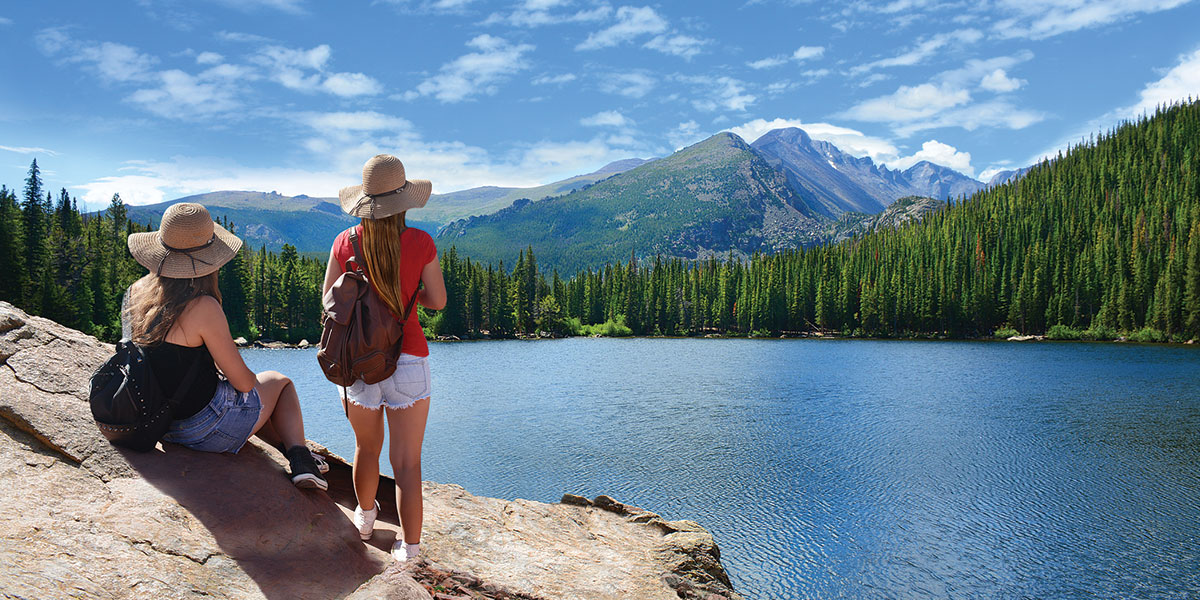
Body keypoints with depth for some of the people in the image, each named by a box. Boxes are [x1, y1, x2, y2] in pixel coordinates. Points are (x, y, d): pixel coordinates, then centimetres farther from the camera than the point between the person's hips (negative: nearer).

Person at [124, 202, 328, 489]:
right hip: (207, 429, -7)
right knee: (281, 382, 20)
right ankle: (300, 460, 9)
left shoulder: (135, 293, -4)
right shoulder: (203, 307, -26)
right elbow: (243, 381, -17)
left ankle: (296, 455, 34)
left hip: (159, 421, 7)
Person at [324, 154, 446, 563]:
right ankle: (409, 549, 7)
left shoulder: (345, 242, -3)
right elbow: (437, 302, -1)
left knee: (367, 448, 25)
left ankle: (365, 519, 48)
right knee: (407, 461, 4)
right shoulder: (420, 243, -9)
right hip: (407, 359, -3)